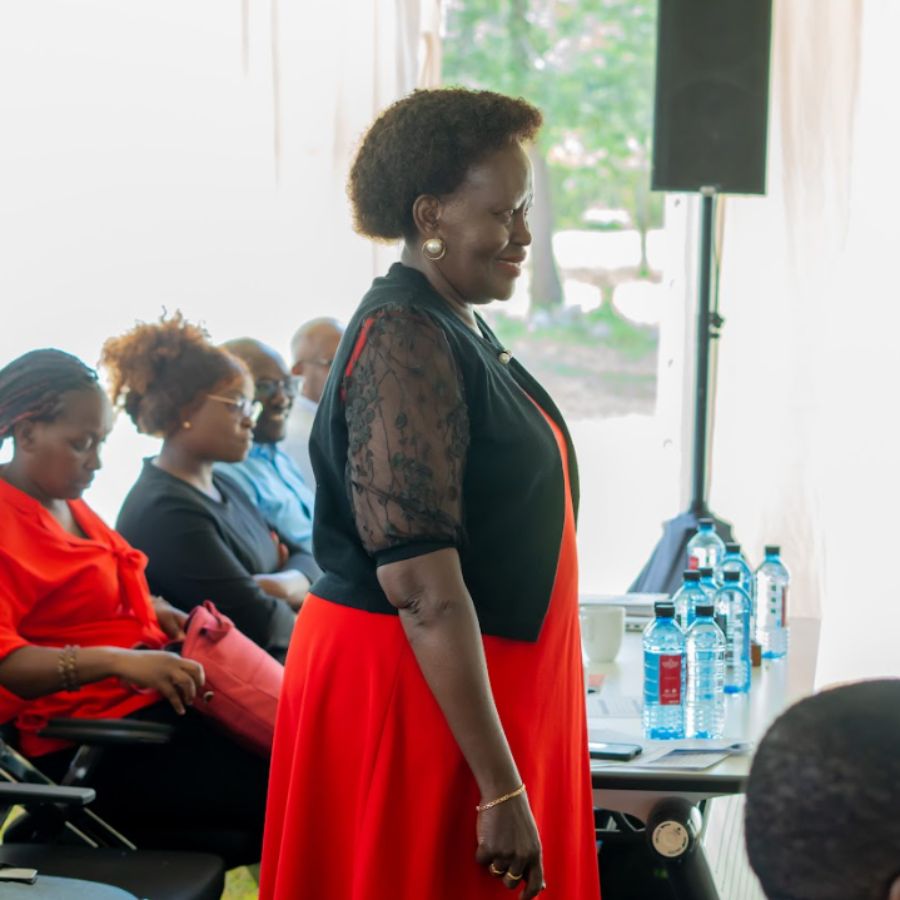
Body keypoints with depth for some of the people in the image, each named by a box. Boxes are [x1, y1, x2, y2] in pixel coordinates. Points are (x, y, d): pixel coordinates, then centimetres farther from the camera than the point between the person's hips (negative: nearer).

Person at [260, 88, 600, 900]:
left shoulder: (460, 330, 10)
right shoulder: (406, 342, -19)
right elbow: (424, 593, -25)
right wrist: (500, 788, -25)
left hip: (480, 688, 9)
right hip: (417, 690, -9)